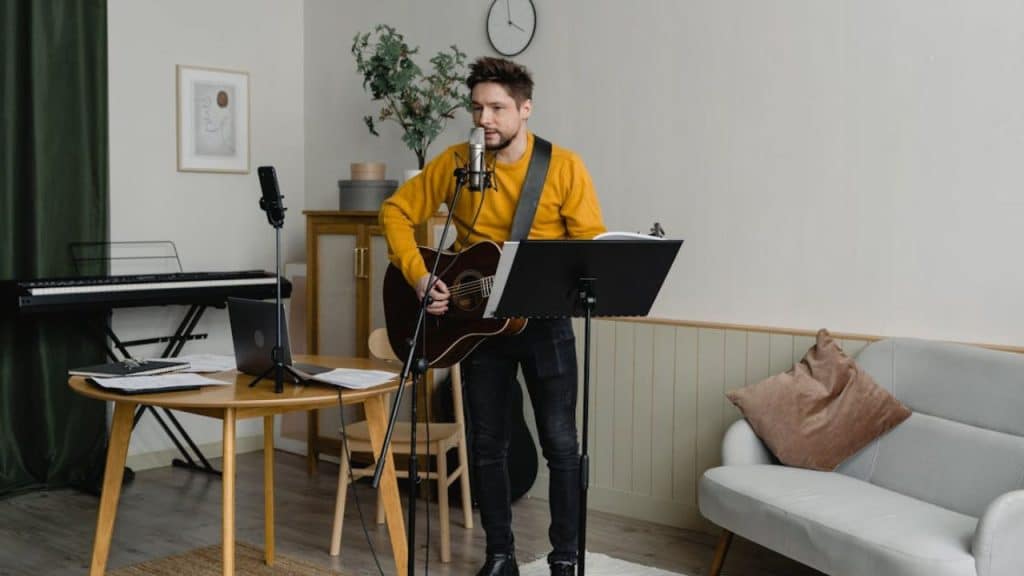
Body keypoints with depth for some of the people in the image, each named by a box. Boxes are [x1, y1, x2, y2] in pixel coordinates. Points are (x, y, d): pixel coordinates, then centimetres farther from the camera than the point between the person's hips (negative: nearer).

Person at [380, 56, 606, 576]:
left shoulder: (564, 167, -9)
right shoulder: (455, 162, -3)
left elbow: (592, 244, -9)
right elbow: (396, 212, 2)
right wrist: (419, 277, -10)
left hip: (545, 320, -2)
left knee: (560, 442, -1)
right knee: (487, 443, 8)